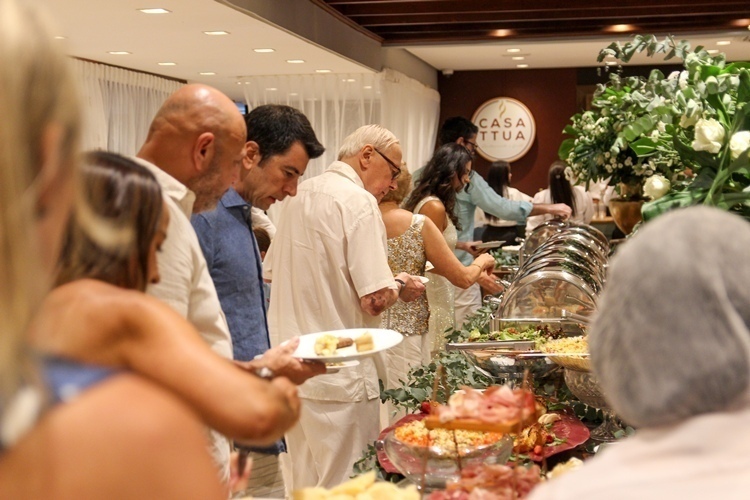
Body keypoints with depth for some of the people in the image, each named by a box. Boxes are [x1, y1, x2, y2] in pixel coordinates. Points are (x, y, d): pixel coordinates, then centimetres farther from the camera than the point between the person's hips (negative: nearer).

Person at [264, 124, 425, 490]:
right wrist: (400, 286, 0)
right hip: (338, 377, -8)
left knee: (302, 482, 18)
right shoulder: (359, 202, -14)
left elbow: (270, 273, 21)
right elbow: (375, 299, -20)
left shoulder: (300, 196, 10)